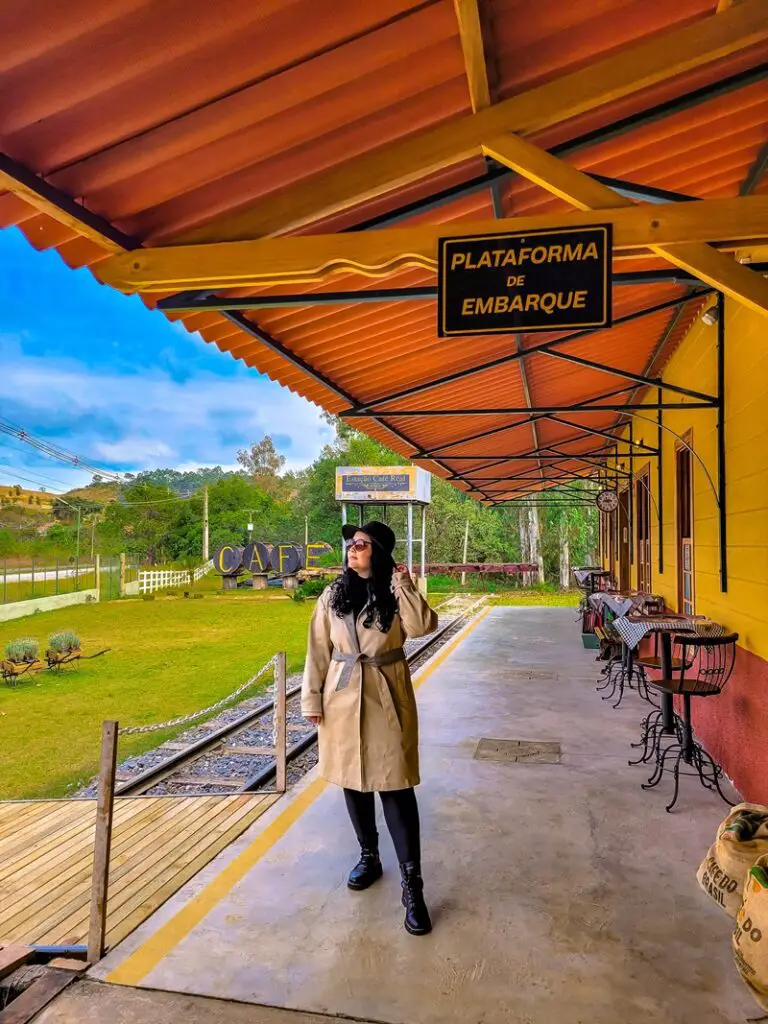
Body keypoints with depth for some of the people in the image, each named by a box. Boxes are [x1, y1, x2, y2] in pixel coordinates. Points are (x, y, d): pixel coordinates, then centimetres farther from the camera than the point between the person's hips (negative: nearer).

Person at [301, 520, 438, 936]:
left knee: (396, 785, -3)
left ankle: (412, 884, 5)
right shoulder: (333, 595, 1)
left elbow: (422, 626, -22)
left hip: (387, 699, -3)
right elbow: (318, 649, 2)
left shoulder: (395, 594, -4)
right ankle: (369, 857, 35)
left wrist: (403, 584, -20)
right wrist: (312, 699, 0)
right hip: (343, 699, 3)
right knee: (353, 781, 15)